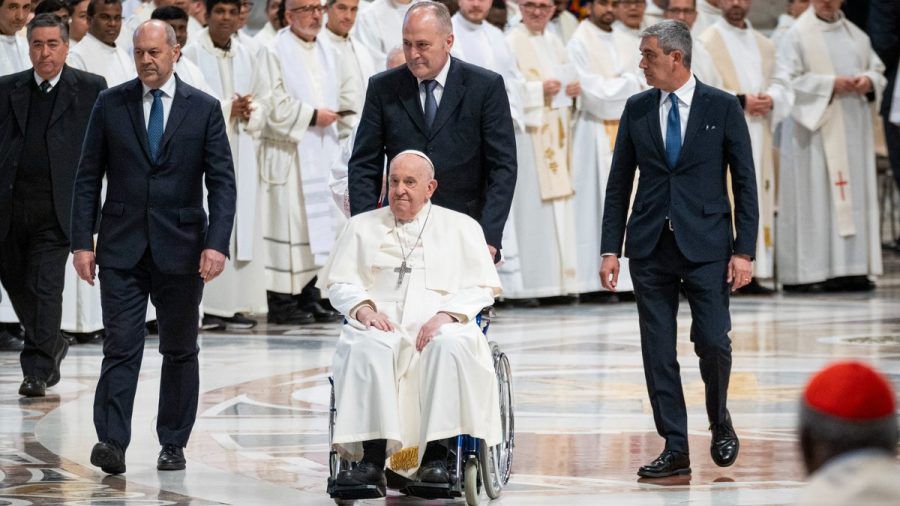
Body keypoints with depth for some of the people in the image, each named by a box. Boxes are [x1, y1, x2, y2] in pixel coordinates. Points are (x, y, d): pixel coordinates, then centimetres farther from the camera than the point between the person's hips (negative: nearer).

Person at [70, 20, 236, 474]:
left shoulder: (204, 109, 1)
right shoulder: (110, 104, 3)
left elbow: (222, 182, -2)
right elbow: (88, 178, 5)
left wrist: (217, 243, -13)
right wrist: (82, 241, -3)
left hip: (180, 248, 0)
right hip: (122, 246, 0)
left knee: (180, 351, 8)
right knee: (120, 346, -8)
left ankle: (173, 445, 16)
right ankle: (112, 443, -13)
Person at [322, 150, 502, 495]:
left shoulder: (461, 227, 20)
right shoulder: (362, 227, 24)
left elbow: (481, 288, 10)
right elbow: (339, 282, 16)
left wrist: (445, 315, -9)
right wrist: (363, 308, -7)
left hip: (440, 324, -1)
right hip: (382, 322, 1)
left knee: (451, 345, -38)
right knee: (368, 347, -37)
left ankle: (435, 455, -39)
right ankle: (372, 460, -43)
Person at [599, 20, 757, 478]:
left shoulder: (722, 107, -1)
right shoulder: (637, 109, 7)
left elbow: (744, 182, 0)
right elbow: (619, 182, 10)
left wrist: (744, 250, -6)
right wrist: (611, 248, 3)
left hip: (706, 244, -3)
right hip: (650, 248, 3)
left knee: (713, 342, -7)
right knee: (657, 351, 1)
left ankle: (720, 423, 21)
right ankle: (675, 450, 7)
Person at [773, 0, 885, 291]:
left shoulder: (857, 36, 16)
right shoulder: (798, 35, -2)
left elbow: (878, 69, 20)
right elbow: (786, 81, -10)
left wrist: (869, 81, -4)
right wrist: (830, 84, -15)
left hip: (854, 130, 6)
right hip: (816, 130, -6)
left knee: (856, 195, 2)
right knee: (817, 197, -9)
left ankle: (853, 267, 3)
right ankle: (809, 272, -8)